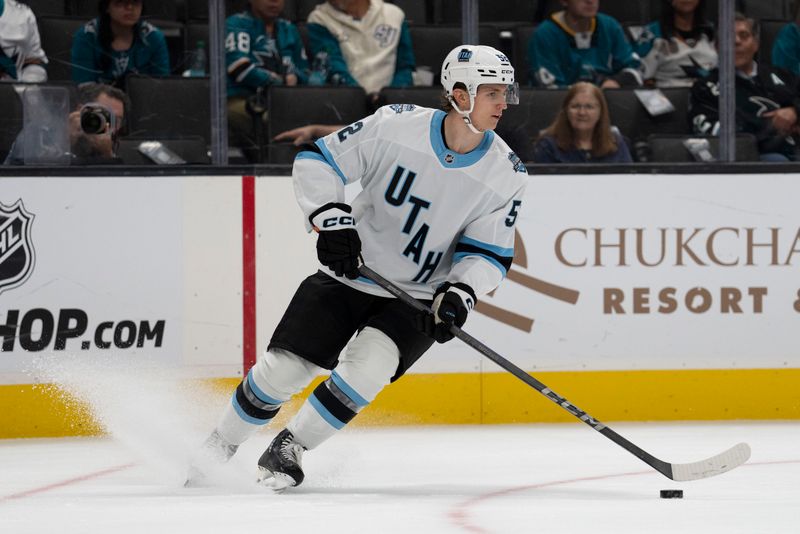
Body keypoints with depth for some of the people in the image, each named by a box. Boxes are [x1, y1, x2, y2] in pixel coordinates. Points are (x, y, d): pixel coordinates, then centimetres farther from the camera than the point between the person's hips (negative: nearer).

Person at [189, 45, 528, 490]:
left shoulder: (507, 174, -9)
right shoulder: (396, 126, -15)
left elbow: (489, 252, -4)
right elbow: (318, 161, -7)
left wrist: (460, 294, -22)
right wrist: (331, 218, -21)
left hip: (418, 297, 1)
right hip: (349, 273, -1)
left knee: (368, 365, -24)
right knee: (284, 367, -6)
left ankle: (288, 450, -3)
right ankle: (219, 447, 20)